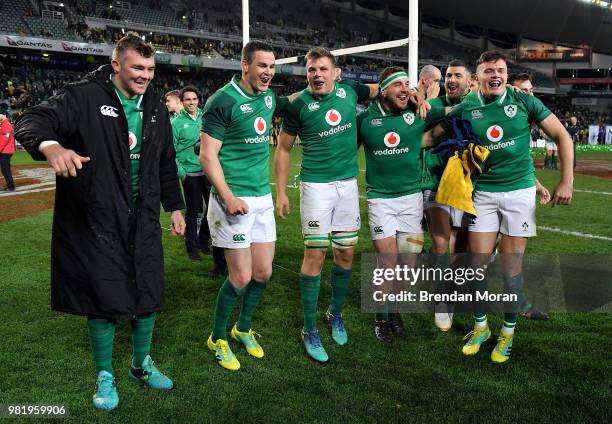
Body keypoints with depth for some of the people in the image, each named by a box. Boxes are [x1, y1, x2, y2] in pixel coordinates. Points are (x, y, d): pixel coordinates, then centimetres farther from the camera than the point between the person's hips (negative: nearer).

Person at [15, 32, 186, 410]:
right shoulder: (85, 97, -8)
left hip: (143, 219, 5)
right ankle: (105, 376, 26)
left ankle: (142, 364, 34)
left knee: (148, 292, 10)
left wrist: (175, 206, 18)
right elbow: (31, 122, -16)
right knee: (103, 298, 3)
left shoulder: (155, 107, 10)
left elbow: (166, 164, 17)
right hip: (97, 219, -5)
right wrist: (50, 145, -39)